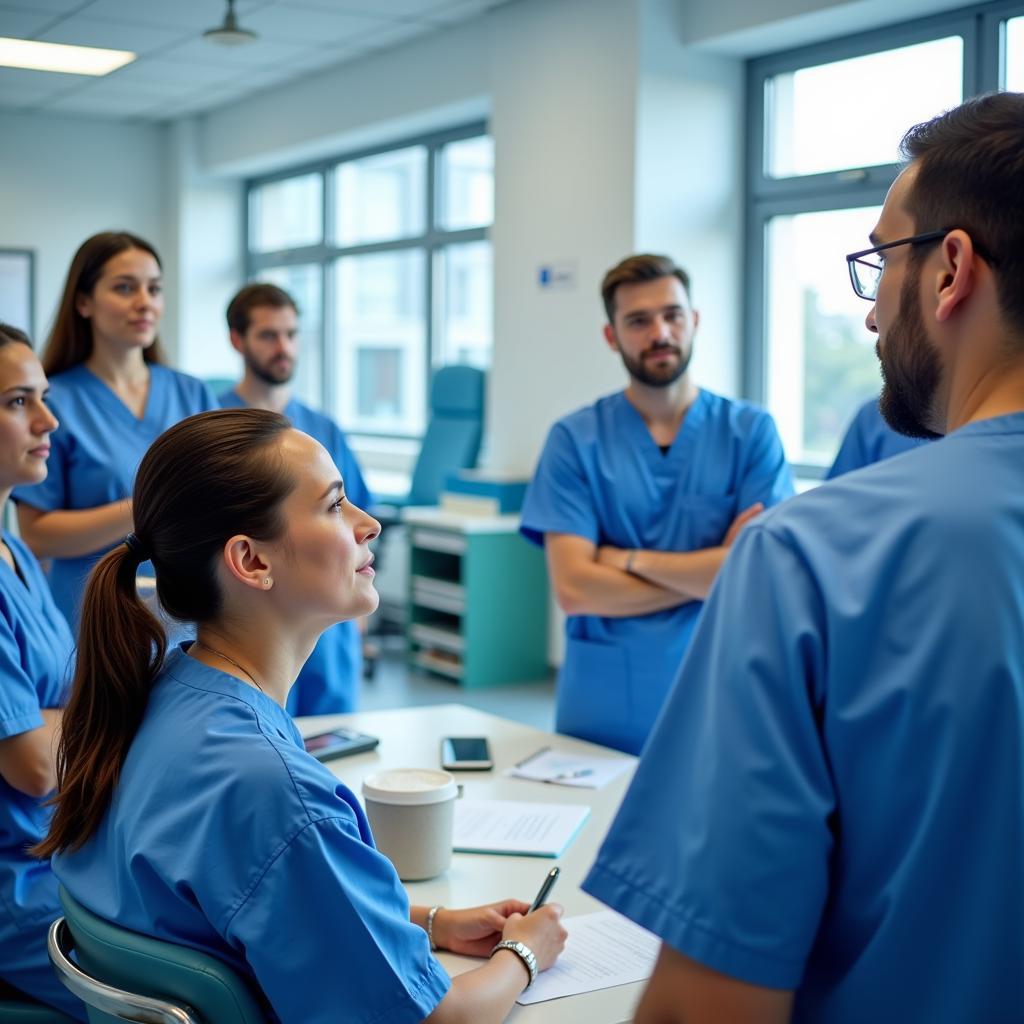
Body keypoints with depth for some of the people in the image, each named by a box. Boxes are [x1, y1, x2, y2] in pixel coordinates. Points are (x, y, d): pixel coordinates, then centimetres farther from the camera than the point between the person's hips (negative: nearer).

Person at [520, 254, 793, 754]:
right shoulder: (575, 440, -3)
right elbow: (573, 588, -12)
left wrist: (625, 559, -11)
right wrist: (713, 572, -11)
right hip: (600, 706, 0)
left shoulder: (750, 431, -2)